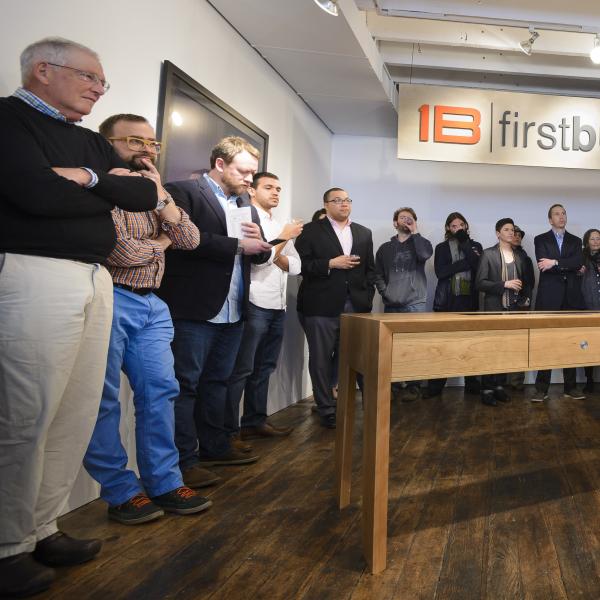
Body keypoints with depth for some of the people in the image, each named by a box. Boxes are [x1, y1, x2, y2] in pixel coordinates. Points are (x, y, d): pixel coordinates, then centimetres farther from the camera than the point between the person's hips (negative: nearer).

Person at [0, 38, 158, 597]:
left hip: (94, 279, 8)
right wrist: (110, 188, 0)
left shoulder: (92, 142, 22)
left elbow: (147, 195, 11)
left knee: (77, 411, 8)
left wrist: (88, 177, -4)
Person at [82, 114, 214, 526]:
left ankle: (164, 483, 18)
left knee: (160, 392, 7)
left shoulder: (157, 192, 18)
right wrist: (160, 243, 1)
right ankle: (121, 492, 13)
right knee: (103, 401, 0)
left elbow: (190, 240, 6)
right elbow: (123, 252, -17)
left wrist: (160, 195, -3)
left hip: (151, 305, 7)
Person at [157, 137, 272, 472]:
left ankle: (214, 447, 27)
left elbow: (260, 255, 20)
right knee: (185, 385, 1)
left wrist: (260, 242, -4)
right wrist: (238, 245, -14)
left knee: (218, 381, 16)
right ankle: (185, 460, 10)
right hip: (194, 309, -7)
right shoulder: (183, 192, -4)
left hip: (233, 312, 8)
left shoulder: (246, 204, 18)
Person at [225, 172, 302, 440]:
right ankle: (228, 429, 1)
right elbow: (258, 259, -15)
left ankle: (255, 422, 21)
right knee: (241, 369, -5)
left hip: (277, 307, 8)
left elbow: (295, 266, 12)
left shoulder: (280, 226, 20)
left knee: (264, 368, 12)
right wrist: (283, 239, -4)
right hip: (254, 305, -8)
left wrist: (274, 255, -5)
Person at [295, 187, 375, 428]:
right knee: (321, 360, 3)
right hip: (322, 306, -3)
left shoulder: (364, 233, 16)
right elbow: (301, 265, -6)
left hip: (355, 307, 3)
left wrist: (367, 298, 5)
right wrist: (331, 264, -14)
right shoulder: (311, 231, 2)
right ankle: (327, 409, 14)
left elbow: (370, 269, 15)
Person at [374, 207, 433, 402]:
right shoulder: (385, 248, 15)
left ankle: (413, 386, 3)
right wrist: (385, 292, -3)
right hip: (391, 304, 2)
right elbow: (378, 274, 12)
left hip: (415, 303, -2)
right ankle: (392, 382, 17)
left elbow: (425, 255, -15)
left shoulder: (420, 243, 9)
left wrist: (414, 232, -6)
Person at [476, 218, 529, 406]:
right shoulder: (488, 254, -2)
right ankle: (487, 389, 4)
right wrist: (504, 284, -18)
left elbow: (523, 282, 22)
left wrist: (525, 297, 5)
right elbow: (480, 283, -10)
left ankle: (499, 386, 14)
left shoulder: (519, 257, 13)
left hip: (513, 308, 5)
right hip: (494, 308, -5)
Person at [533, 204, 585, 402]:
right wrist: (568, 267, -5)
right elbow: (543, 264, -8)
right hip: (549, 297, -3)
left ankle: (570, 387, 14)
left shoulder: (576, 241, 15)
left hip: (571, 297, 3)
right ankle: (542, 389, 0)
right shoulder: (541, 240, 8)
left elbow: (579, 262, -4)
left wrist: (555, 263, -14)